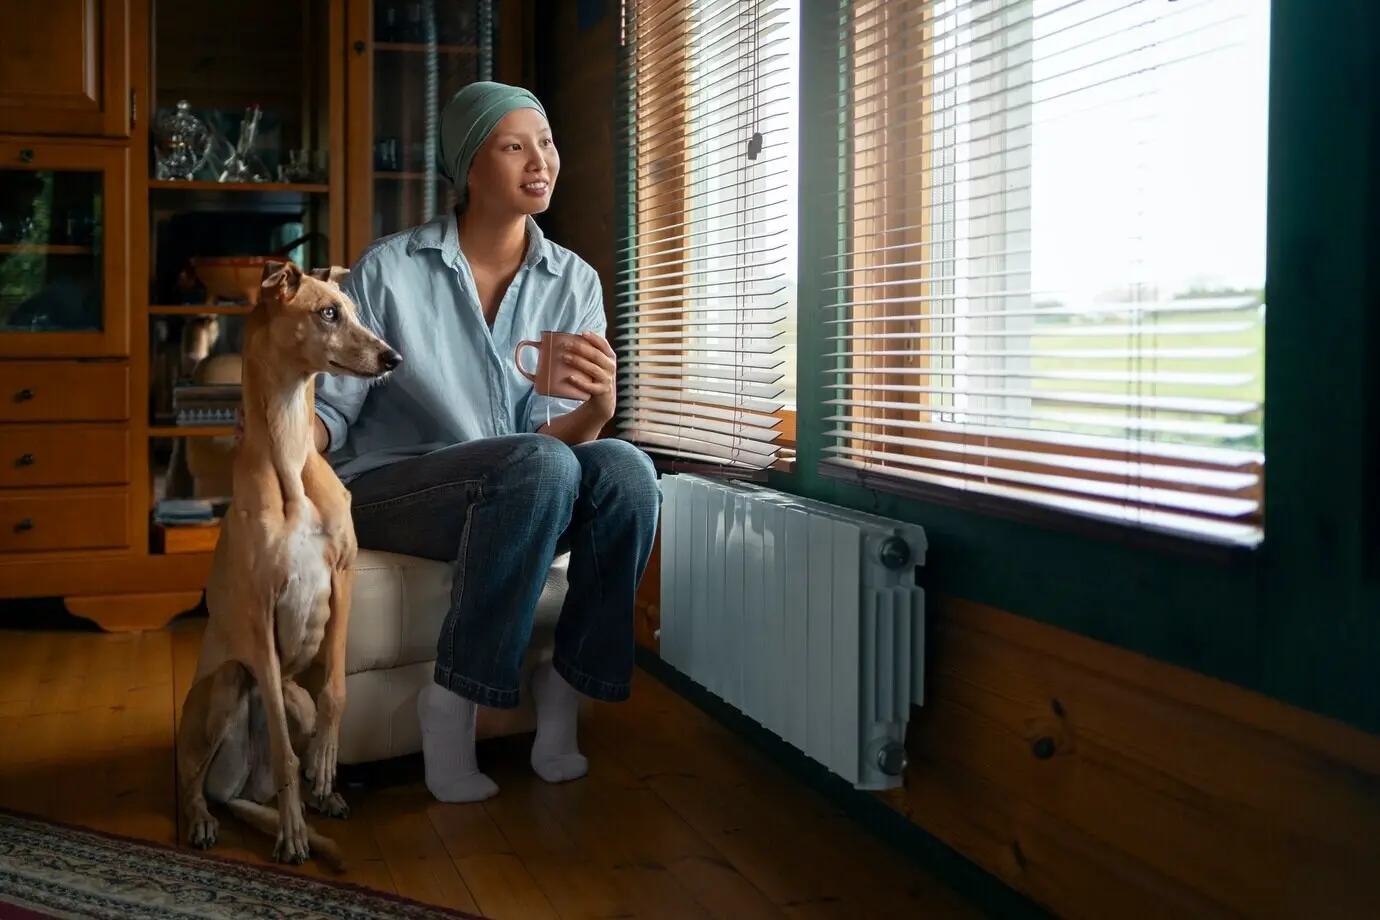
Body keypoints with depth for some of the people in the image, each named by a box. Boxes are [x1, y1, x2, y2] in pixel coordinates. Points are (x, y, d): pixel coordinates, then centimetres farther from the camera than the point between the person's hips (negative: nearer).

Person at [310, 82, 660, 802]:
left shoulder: (574, 282, 3)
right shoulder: (392, 269, -7)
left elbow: (563, 433, -4)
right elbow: (331, 406, -6)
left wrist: (597, 405, -28)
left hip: (517, 500, 4)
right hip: (385, 492, -4)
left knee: (625, 468, -27)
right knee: (541, 465, -34)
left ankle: (564, 689, -13)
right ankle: (451, 704, -22)